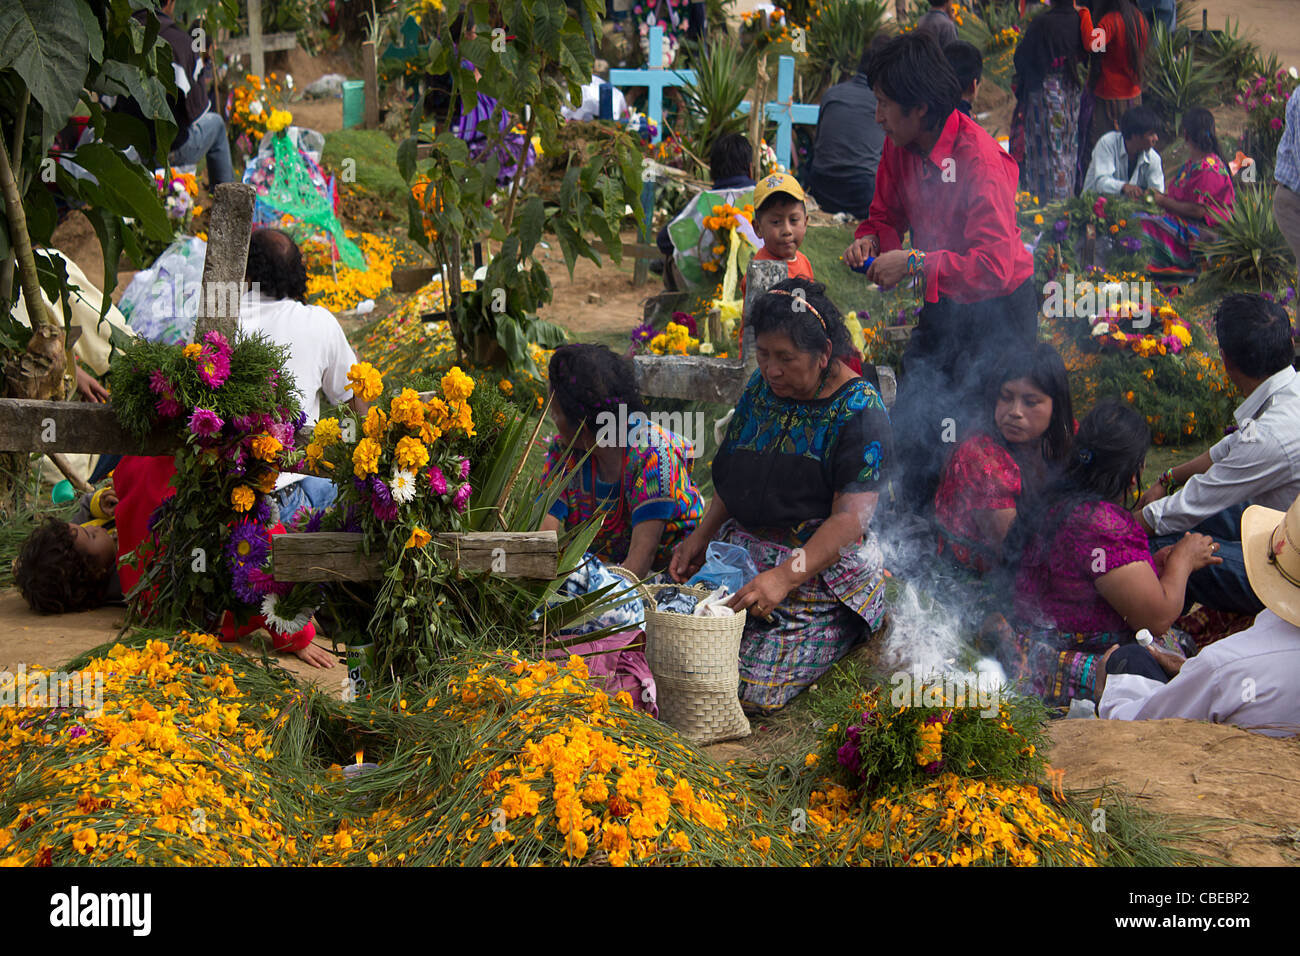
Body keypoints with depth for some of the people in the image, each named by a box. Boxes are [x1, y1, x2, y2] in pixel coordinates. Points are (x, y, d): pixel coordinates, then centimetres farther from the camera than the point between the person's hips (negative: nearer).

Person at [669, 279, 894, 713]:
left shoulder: (860, 413, -14)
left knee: (754, 689, -19)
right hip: (745, 545, 7)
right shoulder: (762, 386, 7)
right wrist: (702, 535, 2)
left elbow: (851, 518, -20)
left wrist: (785, 577, -30)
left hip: (823, 564, -7)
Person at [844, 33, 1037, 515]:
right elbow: (886, 213, 12)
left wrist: (914, 263, -33)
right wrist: (870, 240, -11)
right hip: (943, 305, 8)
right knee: (912, 421, 13)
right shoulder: (899, 146, -5)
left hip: (998, 312, -8)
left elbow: (995, 266, -35)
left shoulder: (979, 162, -29)